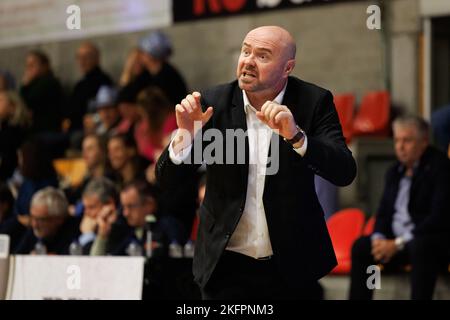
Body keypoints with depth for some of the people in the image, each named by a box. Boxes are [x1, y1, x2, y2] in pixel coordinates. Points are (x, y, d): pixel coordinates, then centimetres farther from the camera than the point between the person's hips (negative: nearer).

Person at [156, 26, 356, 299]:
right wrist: (185, 134, -24)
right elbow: (167, 179, -4)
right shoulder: (214, 102, -5)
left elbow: (345, 173, -18)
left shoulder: (314, 102, -7)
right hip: (226, 266, 0)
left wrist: (295, 135, -33)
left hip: (292, 266, 0)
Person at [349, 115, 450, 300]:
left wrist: (398, 244, -20)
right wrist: (378, 238, -8)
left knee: (419, 246, -37)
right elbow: (383, 213, 17)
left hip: (434, 239, -7)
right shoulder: (394, 172, 13)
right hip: (395, 240, 7)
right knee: (361, 246, -10)